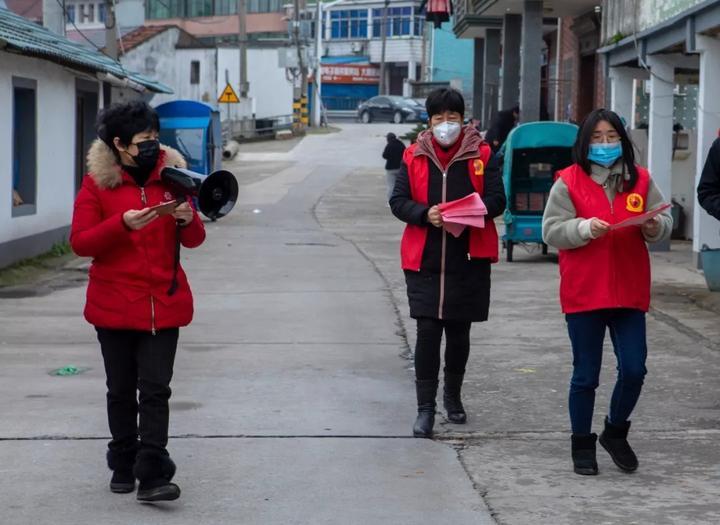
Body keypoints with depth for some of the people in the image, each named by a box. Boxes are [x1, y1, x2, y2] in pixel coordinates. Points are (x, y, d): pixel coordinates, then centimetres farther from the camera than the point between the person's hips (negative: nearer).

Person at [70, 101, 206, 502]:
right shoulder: (98, 182, -1)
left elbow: (195, 240, 8)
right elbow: (80, 242, -7)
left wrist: (187, 220, -16)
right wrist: (122, 224, -21)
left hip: (164, 303, 1)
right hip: (115, 304, -1)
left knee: (156, 389, -6)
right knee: (121, 390, 10)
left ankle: (153, 476, -9)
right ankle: (123, 467, 24)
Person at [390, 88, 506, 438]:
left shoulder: (481, 155, 2)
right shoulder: (414, 157, 5)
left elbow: (496, 200, -2)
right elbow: (398, 201, 2)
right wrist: (425, 214, -18)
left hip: (469, 261, 0)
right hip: (424, 261, 0)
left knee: (459, 332, 13)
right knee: (427, 333, -5)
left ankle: (452, 395, 34)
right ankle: (425, 408, 0)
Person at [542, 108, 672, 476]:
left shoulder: (640, 180, 6)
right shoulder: (569, 181, -3)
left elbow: (665, 221, 9)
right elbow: (551, 230, -7)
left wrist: (654, 226, -13)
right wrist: (585, 228, -22)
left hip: (629, 292, 3)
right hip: (584, 294, -2)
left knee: (634, 369, -1)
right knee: (586, 375, 6)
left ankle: (615, 432, 24)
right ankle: (582, 446, 21)